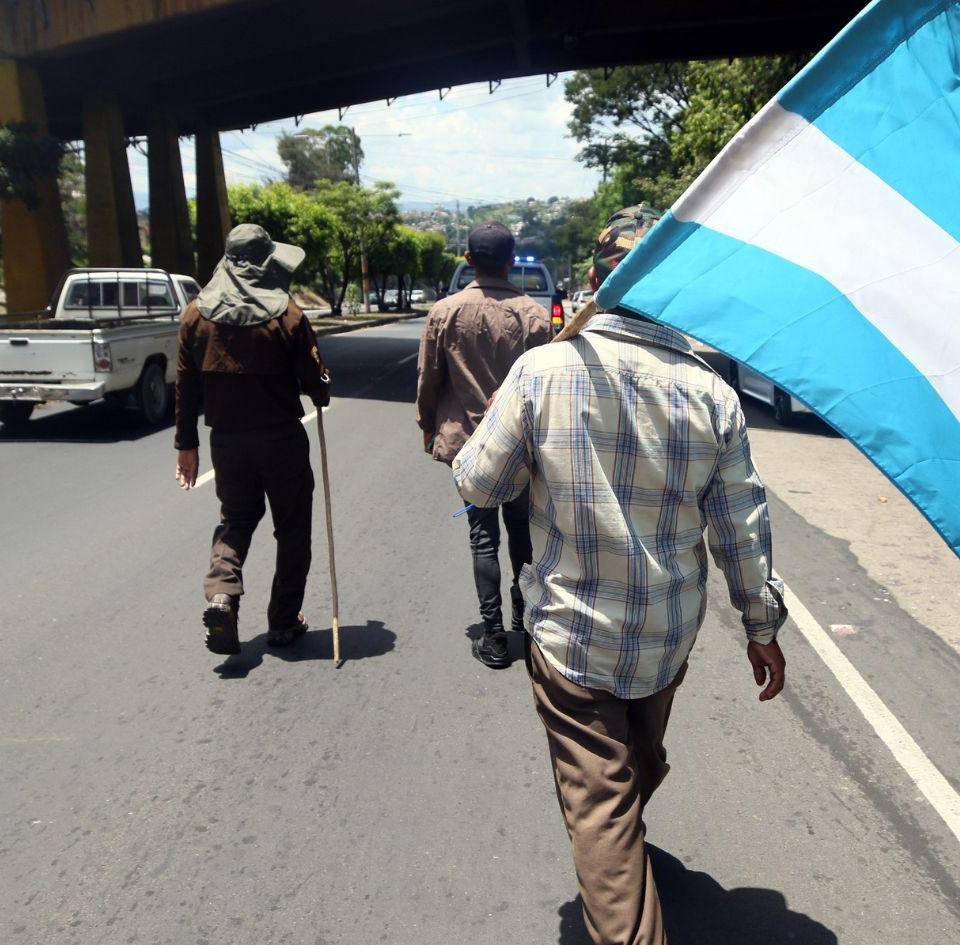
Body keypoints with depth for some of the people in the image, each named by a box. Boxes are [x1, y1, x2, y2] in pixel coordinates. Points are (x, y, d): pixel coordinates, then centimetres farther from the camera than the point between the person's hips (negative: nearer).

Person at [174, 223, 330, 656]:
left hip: (226, 439, 3)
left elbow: (185, 386, 3)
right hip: (282, 439, -3)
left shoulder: (196, 314, 1)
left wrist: (186, 444, 10)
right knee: (292, 527, 12)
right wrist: (322, 395, 16)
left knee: (235, 519, 21)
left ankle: (220, 593, -2)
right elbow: (315, 381, -7)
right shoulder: (287, 315, -10)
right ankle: (283, 621, 17)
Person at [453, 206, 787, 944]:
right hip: (669, 635, 4)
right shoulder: (710, 390, -8)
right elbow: (741, 526, -4)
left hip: (569, 634, -4)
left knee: (600, 801, 7)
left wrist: (494, 428, 12)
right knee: (641, 766, 29)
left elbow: (479, 484, -8)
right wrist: (762, 623, 9)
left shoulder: (543, 369, -16)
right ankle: (626, 834, 56)